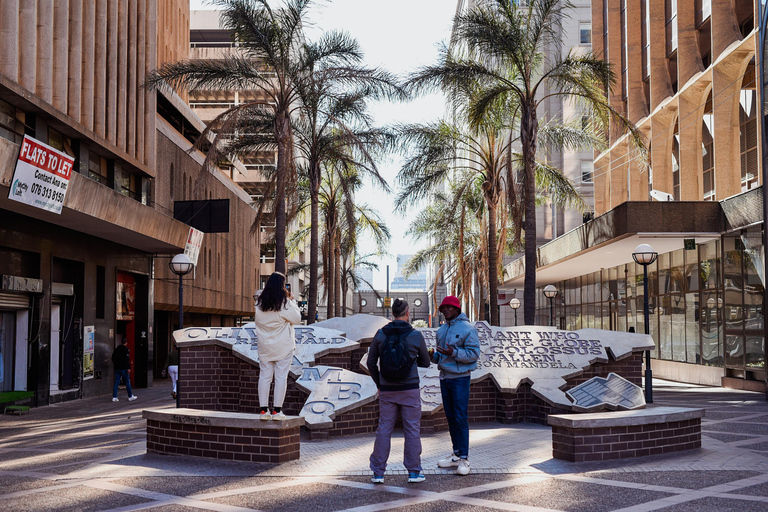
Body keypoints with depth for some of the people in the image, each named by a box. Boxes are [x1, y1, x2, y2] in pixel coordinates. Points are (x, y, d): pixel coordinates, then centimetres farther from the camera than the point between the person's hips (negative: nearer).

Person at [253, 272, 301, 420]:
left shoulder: (259, 302, 1)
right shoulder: (285, 303, -13)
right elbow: (297, 319, -6)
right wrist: (292, 301, 3)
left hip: (264, 346, 4)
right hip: (283, 347, -4)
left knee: (264, 376, 8)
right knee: (281, 377, 1)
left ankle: (264, 410, 8)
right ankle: (277, 410, 1)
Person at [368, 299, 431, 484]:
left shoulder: (381, 334, -1)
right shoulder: (416, 335, -6)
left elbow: (371, 362, 5)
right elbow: (425, 363, 5)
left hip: (387, 390, 2)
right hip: (409, 389, -2)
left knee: (384, 429, 7)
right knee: (412, 430, 6)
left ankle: (378, 472, 8)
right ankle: (414, 472, 9)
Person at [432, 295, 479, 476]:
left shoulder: (467, 329, -9)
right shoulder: (442, 330, 14)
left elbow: (474, 353, -15)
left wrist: (454, 353, -26)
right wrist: (433, 356, 1)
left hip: (460, 378, -8)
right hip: (444, 377, 8)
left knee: (461, 418, -8)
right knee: (450, 417, 11)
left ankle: (464, 459, -5)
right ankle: (456, 455, 19)